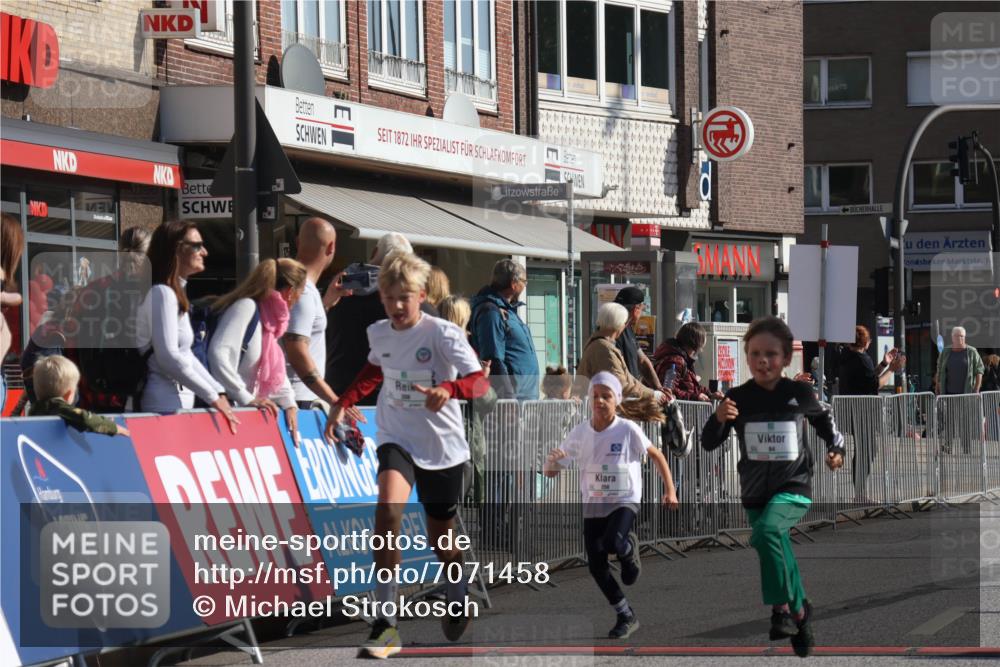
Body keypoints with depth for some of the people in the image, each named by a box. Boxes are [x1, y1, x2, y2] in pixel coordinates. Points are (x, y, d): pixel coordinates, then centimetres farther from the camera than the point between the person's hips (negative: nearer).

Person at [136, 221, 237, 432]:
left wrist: (219, 392, 11)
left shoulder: (176, 293, 19)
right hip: (164, 405, -9)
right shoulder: (162, 293, -11)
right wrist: (213, 397, -13)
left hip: (178, 402, 9)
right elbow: (168, 357, -19)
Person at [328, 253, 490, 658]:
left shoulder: (442, 334, -14)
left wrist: (448, 389, -45)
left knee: (442, 540, 11)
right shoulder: (378, 334, 2)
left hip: (443, 446, -2)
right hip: (397, 439, 2)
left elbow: (479, 380, -26)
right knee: (388, 507, -28)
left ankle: (457, 597, 49)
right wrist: (343, 404, 17)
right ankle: (385, 624, -28)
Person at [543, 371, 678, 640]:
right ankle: (627, 617, 17)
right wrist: (553, 461, -23)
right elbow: (550, 472, 1)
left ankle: (630, 550, 8)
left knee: (613, 543, -31)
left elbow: (656, 456, 2)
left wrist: (669, 490, -2)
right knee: (596, 565, 1)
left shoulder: (628, 430, -11)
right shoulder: (579, 434, -3)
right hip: (593, 505, 4)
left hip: (625, 501, -4)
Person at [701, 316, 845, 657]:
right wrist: (719, 419, -23)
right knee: (780, 558, 14)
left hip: (793, 488, -4)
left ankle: (782, 608, -20)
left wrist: (836, 448, 7)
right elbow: (709, 443, -5)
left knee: (766, 531, -31)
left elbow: (824, 417, 15)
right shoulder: (737, 398, -6)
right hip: (755, 494, 4)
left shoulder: (800, 393, -8)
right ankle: (799, 611, 38)